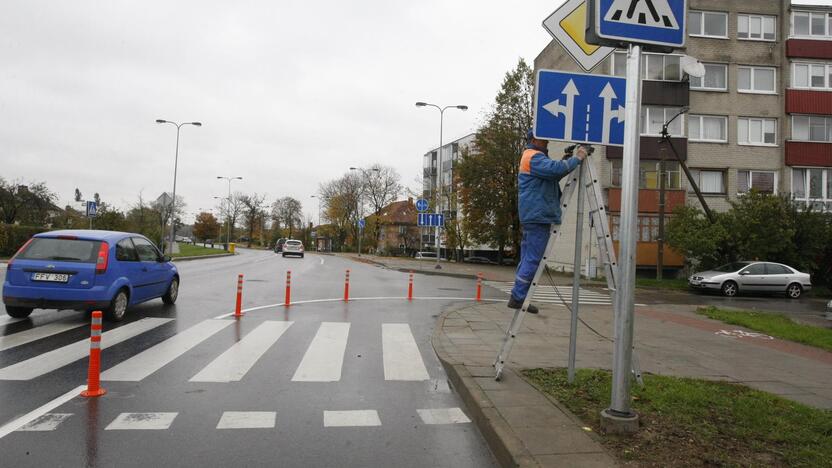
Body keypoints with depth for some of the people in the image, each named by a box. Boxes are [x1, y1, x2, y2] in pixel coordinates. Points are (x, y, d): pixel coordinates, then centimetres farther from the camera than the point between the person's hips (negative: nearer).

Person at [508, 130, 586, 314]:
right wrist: (576, 159, -15)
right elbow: (555, 169, -26)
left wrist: (567, 159, 10)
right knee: (533, 259, -9)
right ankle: (518, 297, -8)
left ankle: (518, 297, 13)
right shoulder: (534, 156, -9)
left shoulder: (531, 156, 24)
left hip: (532, 216, 11)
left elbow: (552, 175, 23)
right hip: (538, 216, -11)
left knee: (528, 259, 11)